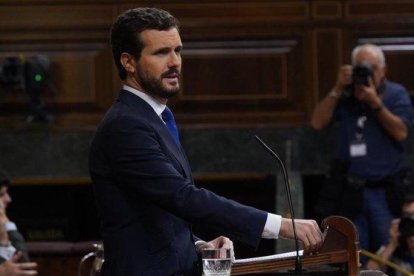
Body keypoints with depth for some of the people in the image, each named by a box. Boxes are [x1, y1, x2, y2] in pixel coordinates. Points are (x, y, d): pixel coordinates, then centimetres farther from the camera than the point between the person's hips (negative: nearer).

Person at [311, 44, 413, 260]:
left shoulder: (396, 94, 1)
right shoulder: (345, 97, 8)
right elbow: (317, 123, -2)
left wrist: (375, 102, -17)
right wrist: (337, 90, -9)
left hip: (385, 193, -2)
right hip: (350, 193, 2)